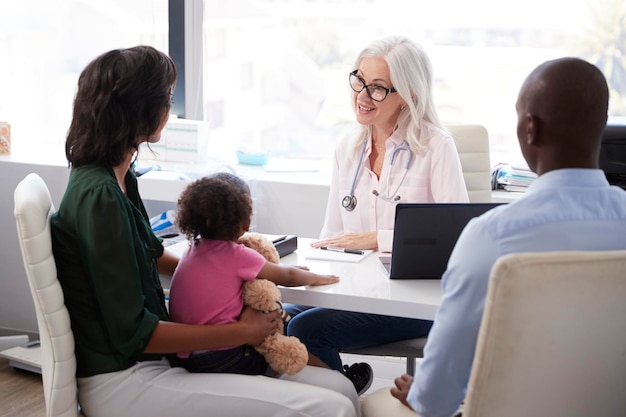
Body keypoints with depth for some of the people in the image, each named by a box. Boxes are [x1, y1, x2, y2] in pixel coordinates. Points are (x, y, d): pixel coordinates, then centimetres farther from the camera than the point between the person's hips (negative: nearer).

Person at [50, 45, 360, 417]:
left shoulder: (120, 178, 9)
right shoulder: (99, 195, -19)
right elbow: (132, 333, -18)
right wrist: (242, 332, -11)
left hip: (157, 360, 9)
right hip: (122, 383, -9)